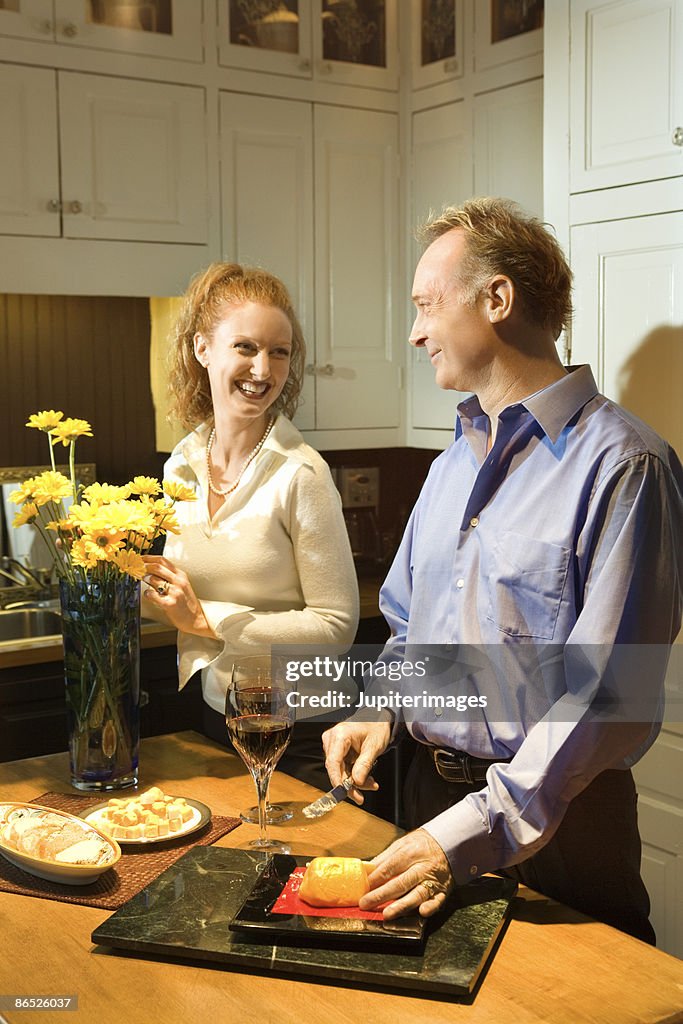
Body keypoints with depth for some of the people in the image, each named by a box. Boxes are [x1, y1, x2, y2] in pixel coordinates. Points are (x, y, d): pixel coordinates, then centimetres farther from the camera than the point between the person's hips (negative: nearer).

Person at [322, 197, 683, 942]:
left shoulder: (621, 466, -18)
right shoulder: (452, 465, 9)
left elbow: (609, 698, -23)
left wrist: (473, 833, -27)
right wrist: (383, 711, -2)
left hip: (556, 820, -7)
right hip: (431, 793, 7)